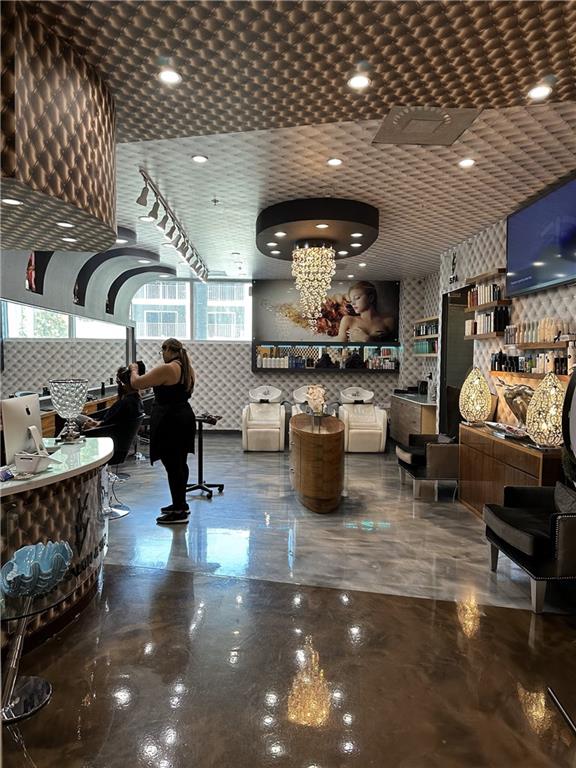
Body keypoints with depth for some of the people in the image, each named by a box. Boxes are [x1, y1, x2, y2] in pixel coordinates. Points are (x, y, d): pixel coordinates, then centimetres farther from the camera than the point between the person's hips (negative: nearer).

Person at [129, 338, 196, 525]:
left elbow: (136, 383, -13)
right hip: (185, 418, 10)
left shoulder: (167, 369, -17)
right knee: (180, 464, 16)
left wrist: (134, 369, 5)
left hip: (170, 422, -10)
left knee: (173, 466, -4)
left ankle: (179, 513, 2)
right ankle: (180, 504, 27)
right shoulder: (187, 369, 11)